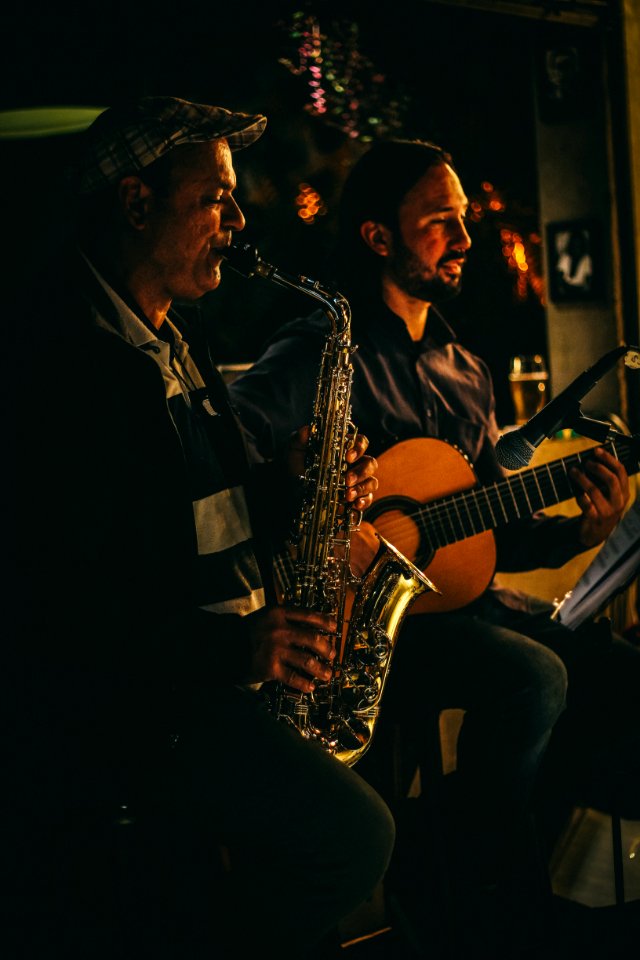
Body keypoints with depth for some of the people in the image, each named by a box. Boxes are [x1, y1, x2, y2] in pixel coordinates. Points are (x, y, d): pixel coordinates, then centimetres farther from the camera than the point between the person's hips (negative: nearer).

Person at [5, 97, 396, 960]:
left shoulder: (171, 336, 14)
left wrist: (288, 486, 4)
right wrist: (229, 646, -25)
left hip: (221, 659, 9)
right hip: (118, 693, -9)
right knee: (354, 833, -17)